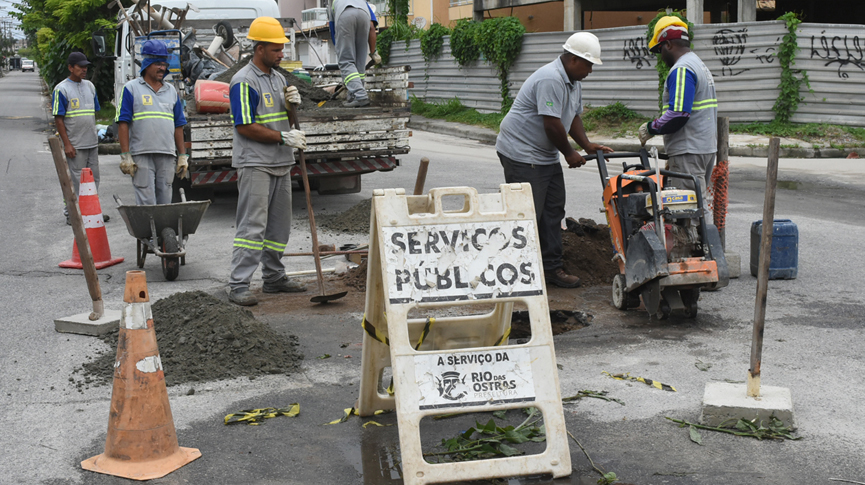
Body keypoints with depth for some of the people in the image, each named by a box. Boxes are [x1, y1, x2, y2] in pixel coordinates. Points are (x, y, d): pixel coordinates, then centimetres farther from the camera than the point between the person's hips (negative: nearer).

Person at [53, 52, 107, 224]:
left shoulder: (89, 86, 12)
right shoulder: (61, 89, -7)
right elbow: (58, 119, -9)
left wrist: (95, 136, 16)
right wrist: (67, 144, -14)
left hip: (92, 143, 6)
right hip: (75, 144, -6)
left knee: (94, 178, 11)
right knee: (76, 181, -3)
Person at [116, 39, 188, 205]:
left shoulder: (171, 91, 17)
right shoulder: (131, 89, 3)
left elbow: (178, 126, 17)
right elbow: (123, 123, -2)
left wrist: (182, 156, 11)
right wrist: (125, 155, -10)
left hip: (167, 156, 4)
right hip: (141, 156, -4)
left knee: (165, 202, 7)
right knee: (146, 203, -7)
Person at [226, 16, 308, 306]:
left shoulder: (278, 78, 15)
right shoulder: (244, 82, -12)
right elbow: (245, 127, -18)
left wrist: (292, 104, 0)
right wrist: (283, 138, -17)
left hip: (280, 163, 9)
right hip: (254, 164, -9)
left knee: (279, 224, 13)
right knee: (252, 225, -11)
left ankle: (274, 277, 24)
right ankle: (238, 285, -9)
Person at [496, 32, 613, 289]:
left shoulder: (574, 82, 12)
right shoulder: (550, 79, -23)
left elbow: (573, 116, 19)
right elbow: (552, 124, -25)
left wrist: (587, 145, 5)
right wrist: (570, 154, -12)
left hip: (546, 155, 11)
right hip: (521, 154, -10)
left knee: (553, 211, 9)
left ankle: (551, 267, 16)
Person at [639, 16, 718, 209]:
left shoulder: (681, 69, -13)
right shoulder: (700, 65, 20)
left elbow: (678, 115, -24)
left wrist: (650, 128, -8)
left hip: (689, 153, -10)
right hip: (706, 148, 10)